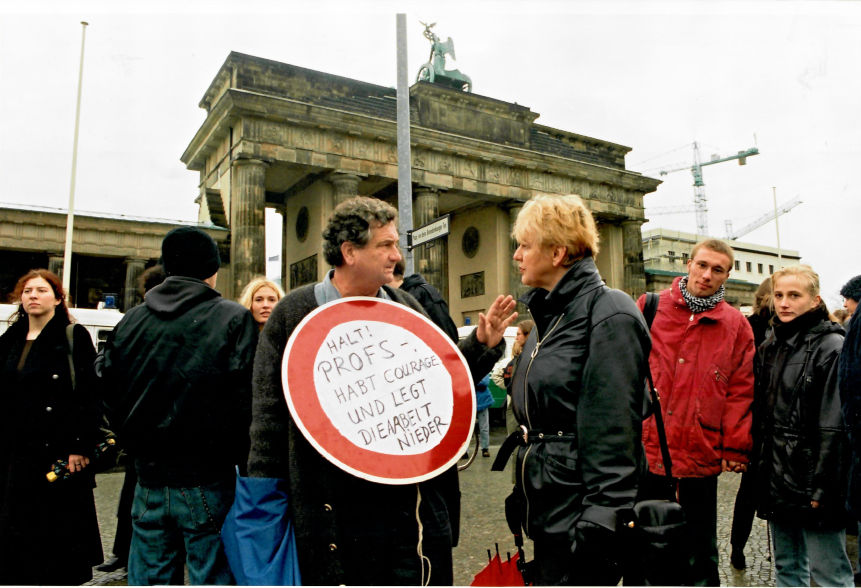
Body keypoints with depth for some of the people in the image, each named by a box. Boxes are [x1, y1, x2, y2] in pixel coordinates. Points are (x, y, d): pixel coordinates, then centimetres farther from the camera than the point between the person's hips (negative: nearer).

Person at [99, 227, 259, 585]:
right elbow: (245, 398, -15)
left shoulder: (131, 321, 5)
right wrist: (240, 459, -3)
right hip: (207, 480, -4)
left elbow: (110, 394, 11)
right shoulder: (234, 319, -10)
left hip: (149, 478, 5)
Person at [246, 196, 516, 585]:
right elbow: (269, 415, -3)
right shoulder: (293, 314, -6)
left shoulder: (406, 308, 6)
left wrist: (481, 345, -2)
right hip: (336, 506, -3)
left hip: (415, 497, 4)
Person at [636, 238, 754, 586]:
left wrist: (735, 449, 1)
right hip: (644, 450, 0)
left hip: (701, 456, 1)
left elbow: (741, 389, 4)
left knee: (700, 550, 16)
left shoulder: (736, 326, 4)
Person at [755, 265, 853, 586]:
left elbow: (835, 426, -15)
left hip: (811, 481, -7)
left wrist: (823, 487, -16)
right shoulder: (770, 347, 11)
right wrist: (760, 470, 10)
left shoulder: (832, 347, -11)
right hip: (777, 477, 7)